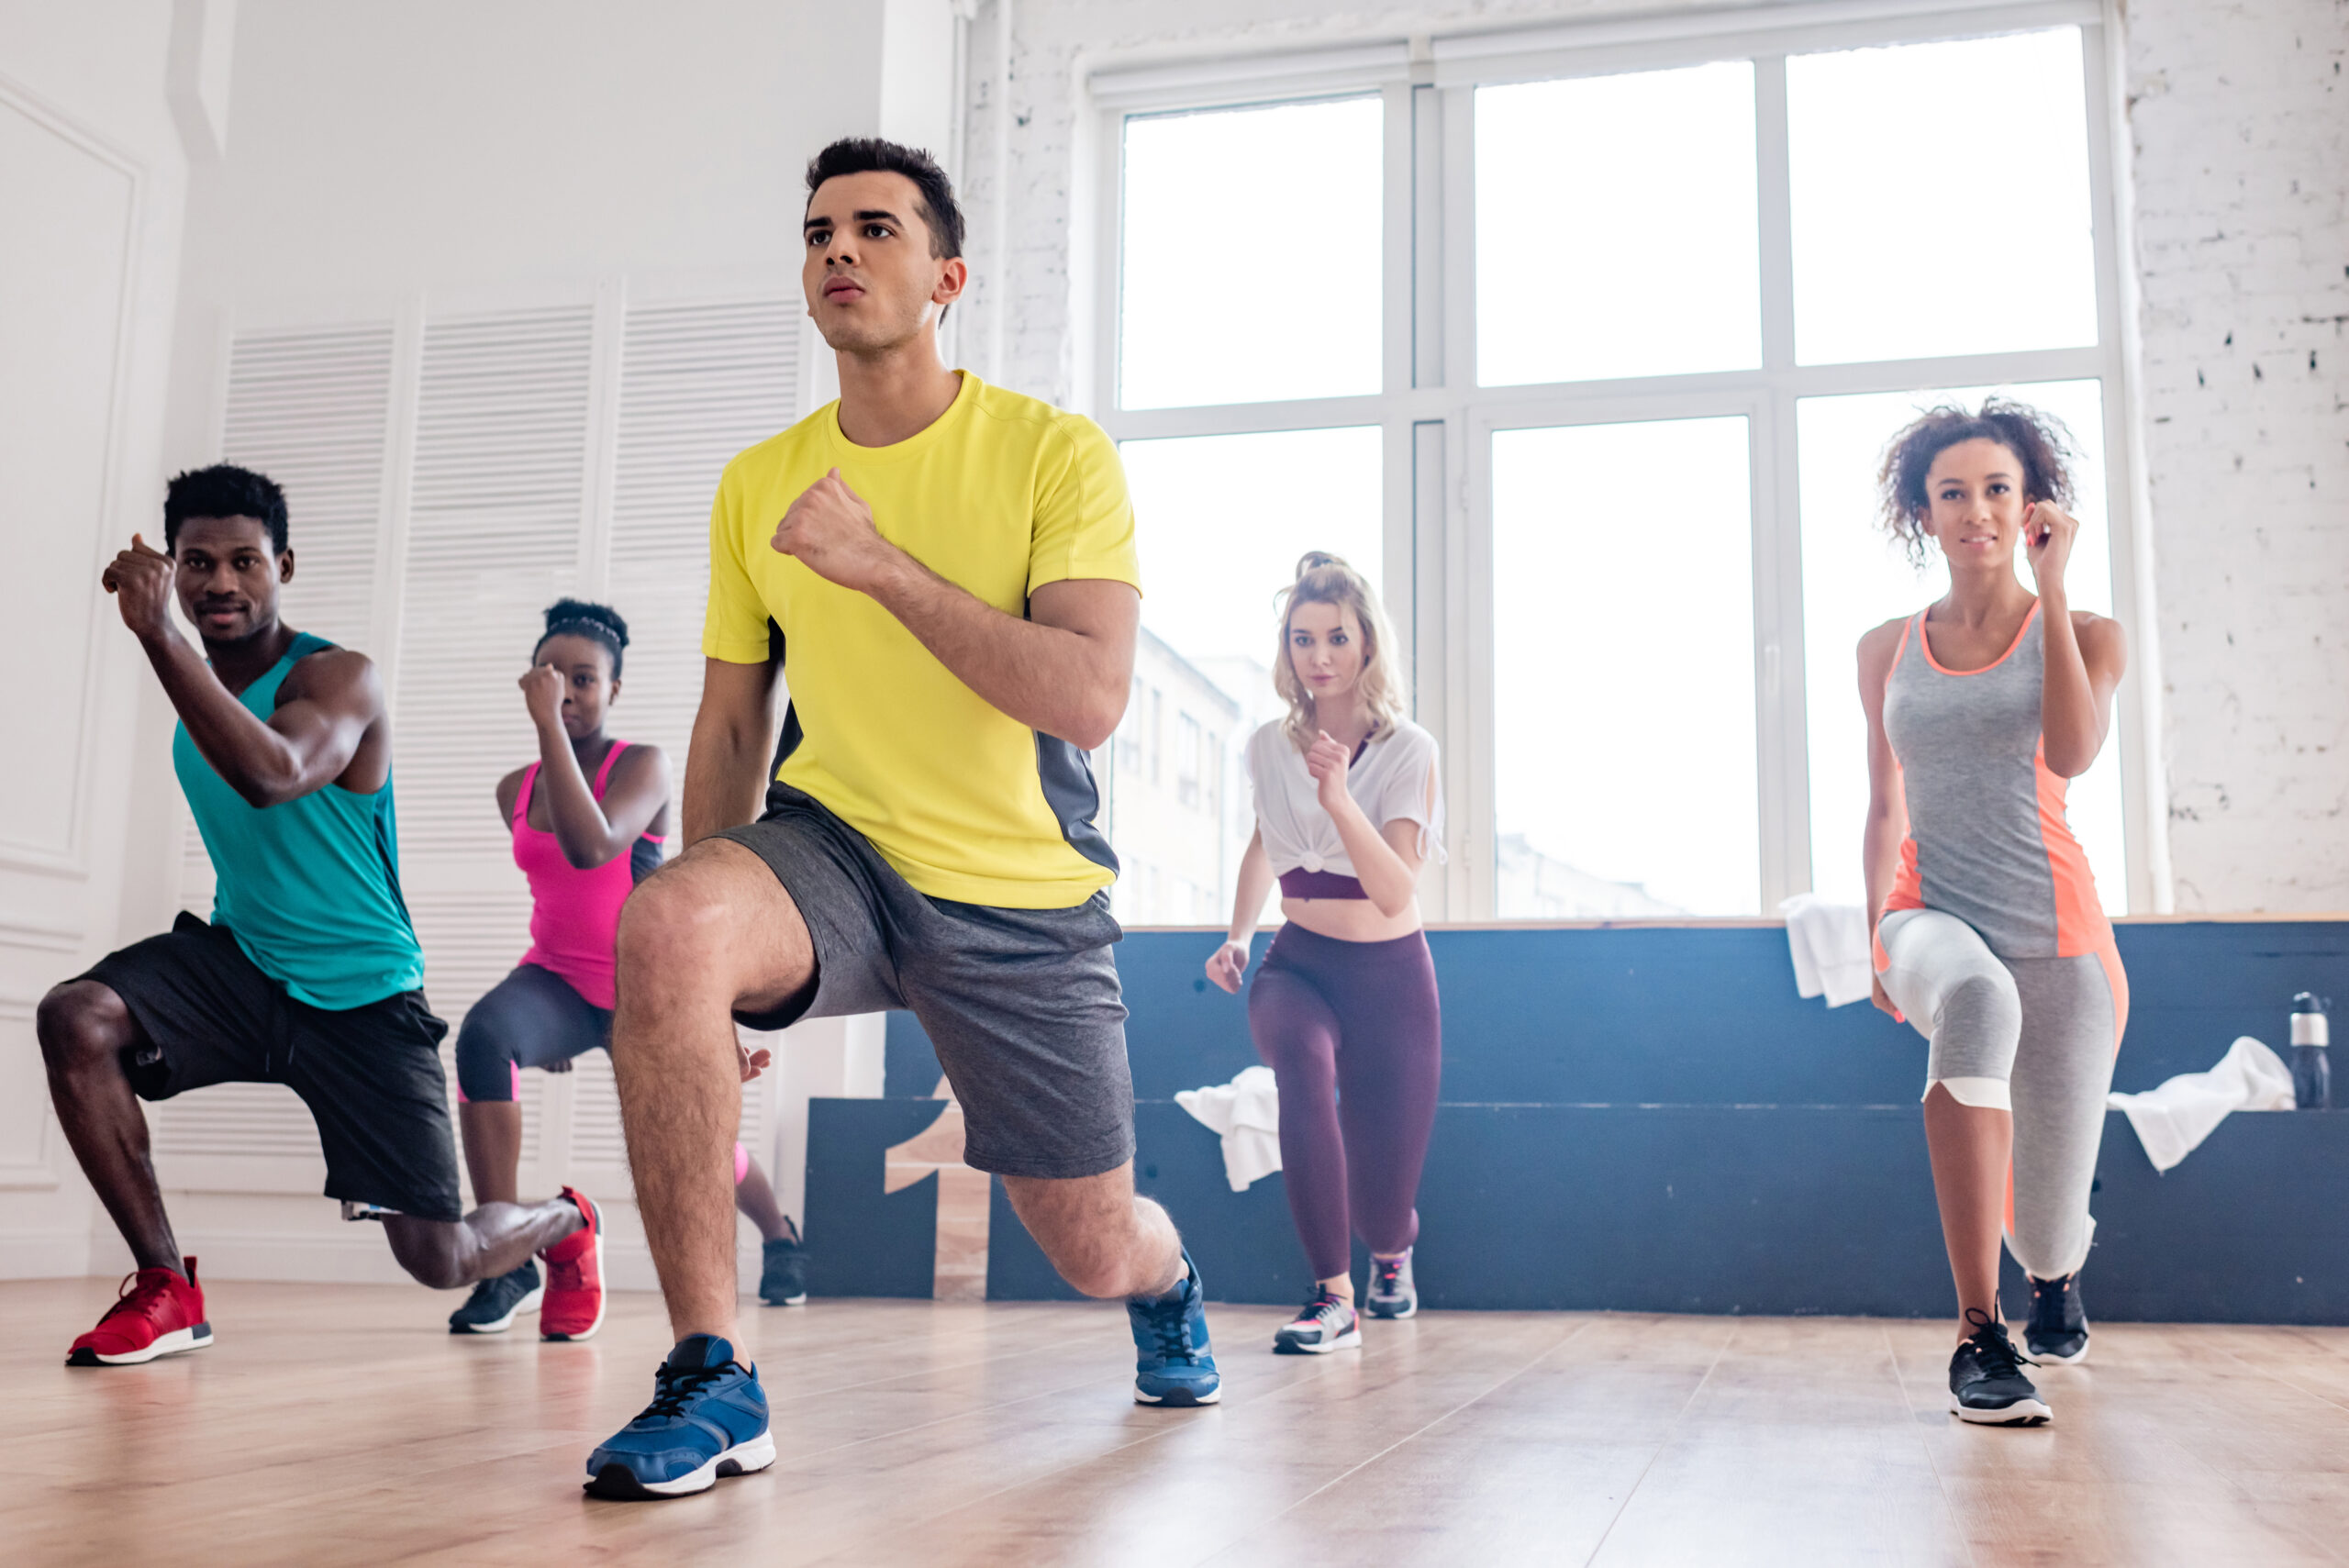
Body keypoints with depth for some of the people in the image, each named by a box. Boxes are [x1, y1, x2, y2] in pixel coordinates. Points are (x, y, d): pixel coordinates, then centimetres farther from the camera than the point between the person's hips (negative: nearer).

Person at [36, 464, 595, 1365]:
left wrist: (157, 633, -42)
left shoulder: (337, 679, -15)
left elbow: (273, 775, -38)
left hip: (361, 995, -6)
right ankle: (166, 1289, -12)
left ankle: (564, 1223, 35)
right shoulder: (201, 682, 7)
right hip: (240, 961, 6)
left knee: (442, 1261, -4)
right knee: (75, 1019, -25)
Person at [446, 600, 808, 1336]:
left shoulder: (644, 766, -12)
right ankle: (507, 1264, -28)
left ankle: (780, 1236, 49)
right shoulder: (514, 791, 3)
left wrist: (550, 725, -32)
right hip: (557, 978, 3)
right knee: (484, 1034, -32)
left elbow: (590, 847, -33)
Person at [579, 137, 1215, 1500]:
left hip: (1026, 901, -2)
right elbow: (731, 726, 9)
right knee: (663, 927, -33)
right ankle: (711, 1378, -22)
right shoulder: (757, 484, 2)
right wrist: (717, 972, 5)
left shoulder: (1056, 454, -10)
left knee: (1095, 1251, 7)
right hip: (837, 846, 2)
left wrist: (883, 566, -27)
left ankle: (1167, 1280, 51)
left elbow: (1091, 698, -22)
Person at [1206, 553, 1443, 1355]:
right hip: (1298, 964, 2)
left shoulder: (1407, 750, -11)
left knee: (1381, 1210, -1)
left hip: (1389, 974, -2)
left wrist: (1339, 798, -37)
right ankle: (1333, 1296, -27)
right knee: (1303, 1058, -37)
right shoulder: (1269, 747, 0)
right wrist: (1238, 935, 10)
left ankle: (1392, 1252, 42)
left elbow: (1395, 891, -25)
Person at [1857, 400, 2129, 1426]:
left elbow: (2071, 753, -17)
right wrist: (1874, 937, 11)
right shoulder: (1887, 651, 12)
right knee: (1978, 1000, -40)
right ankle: (1978, 1338, -37)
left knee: (2045, 1227, 2)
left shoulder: (2083, 637, 4)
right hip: (1931, 920, 0)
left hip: (2057, 931, 0)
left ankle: (2057, 1265, 46)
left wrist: (2049, 587, -14)